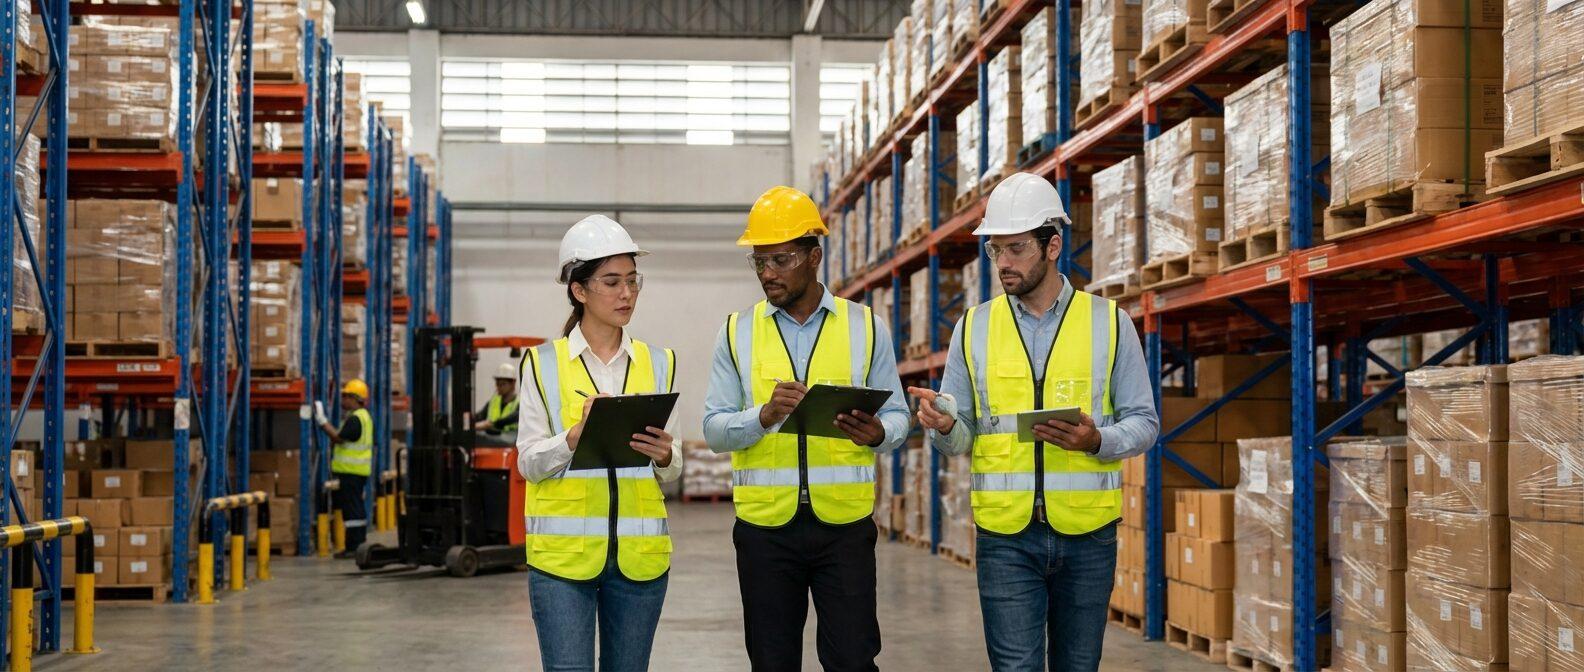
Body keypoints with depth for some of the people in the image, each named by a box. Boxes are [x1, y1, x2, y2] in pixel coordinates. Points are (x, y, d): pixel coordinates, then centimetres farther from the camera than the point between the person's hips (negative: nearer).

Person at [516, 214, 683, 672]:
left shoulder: (658, 364, 11)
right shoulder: (544, 364, 2)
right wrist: (576, 437, -20)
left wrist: (664, 455, -12)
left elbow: (671, 470, 12)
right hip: (563, 551, -3)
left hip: (638, 554, 3)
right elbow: (528, 462, -2)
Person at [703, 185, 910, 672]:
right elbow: (715, 429, 2)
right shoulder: (737, 333, 6)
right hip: (764, 524, 1)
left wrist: (876, 434, -16)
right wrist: (765, 415, -18)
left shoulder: (866, 327, 5)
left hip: (844, 522, -1)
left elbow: (897, 417, 7)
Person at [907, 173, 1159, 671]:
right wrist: (943, 426, -14)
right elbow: (959, 439, 9)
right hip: (1006, 536, 0)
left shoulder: (1109, 322, 2)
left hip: (1087, 534, 0)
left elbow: (1143, 422, 4)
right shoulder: (974, 327, 6)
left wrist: (1097, 441, -17)